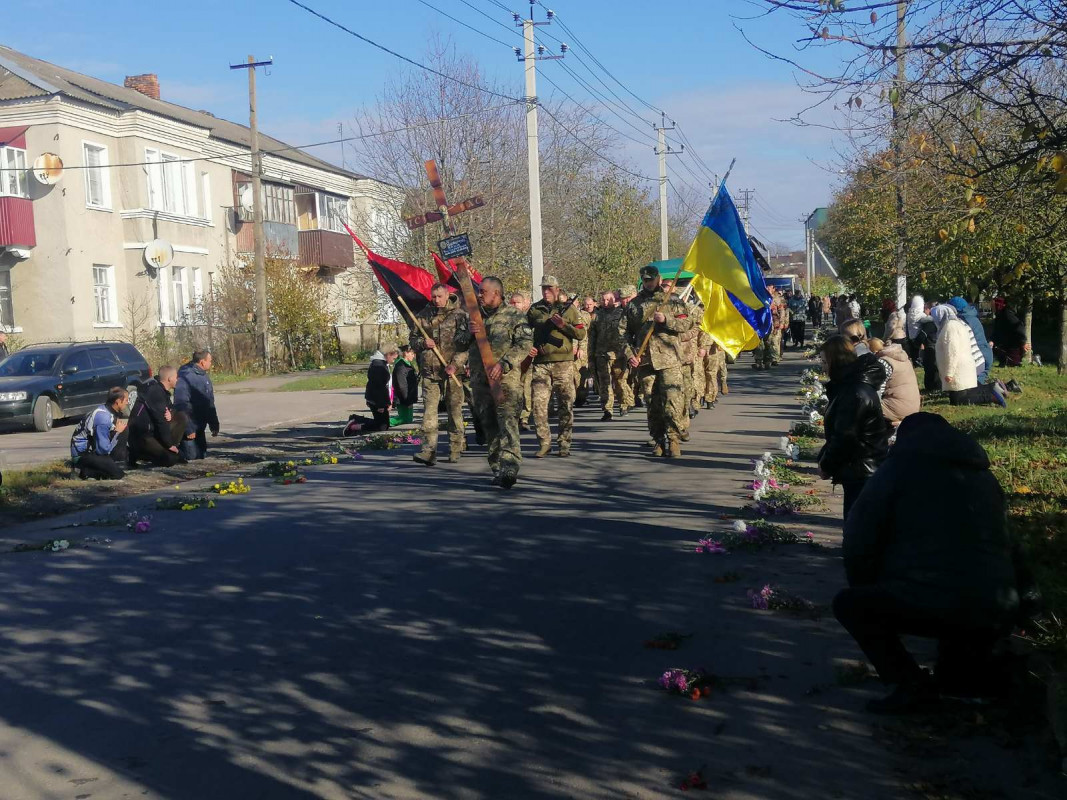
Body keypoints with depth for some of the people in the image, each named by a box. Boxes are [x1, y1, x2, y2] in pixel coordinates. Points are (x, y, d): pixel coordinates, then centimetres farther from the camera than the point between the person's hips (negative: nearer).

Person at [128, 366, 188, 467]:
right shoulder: (155, 391, -20)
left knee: (182, 418, 2)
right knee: (170, 459, -21)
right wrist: (170, 444, -16)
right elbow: (161, 420, -21)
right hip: (142, 435, -10)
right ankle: (138, 454, -2)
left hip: (154, 430, 10)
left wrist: (171, 414, -10)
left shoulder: (162, 390, 10)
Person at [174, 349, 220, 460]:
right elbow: (181, 404, -23)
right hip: (190, 426, -9)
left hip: (200, 427, 9)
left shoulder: (204, 377, 10)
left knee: (201, 454, 11)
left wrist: (214, 425, 16)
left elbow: (210, 404, 17)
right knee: (191, 455, -9)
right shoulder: (185, 377, -20)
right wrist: (188, 429, -24)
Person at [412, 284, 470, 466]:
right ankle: (428, 451, -9)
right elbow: (412, 339, 18)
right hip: (429, 371, 3)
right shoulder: (423, 316, 10)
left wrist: (455, 364, -15)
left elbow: (467, 343, -7)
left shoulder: (459, 315, -3)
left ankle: (455, 450, 16)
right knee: (429, 411, -6)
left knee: (454, 410, 5)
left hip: (452, 371, -3)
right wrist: (423, 343, -5)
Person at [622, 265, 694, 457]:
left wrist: (666, 319, -15)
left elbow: (687, 324, 1)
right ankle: (658, 440, 15)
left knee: (672, 401, -11)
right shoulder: (633, 304, 13)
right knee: (652, 404, 6)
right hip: (644, 360, 3)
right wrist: (629, 354, -3)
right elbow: (623, 332, 10)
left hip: (669, 359, -2)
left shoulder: (672, 301, 9)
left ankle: (673, 439, -5)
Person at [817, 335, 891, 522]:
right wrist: (825, 459, 10)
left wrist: (826, 464, -9)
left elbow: (845, 437, -21)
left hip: (862, 474, -10)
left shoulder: (856, 393, -21)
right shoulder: (850, 384, 12)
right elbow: (840, 431, 18)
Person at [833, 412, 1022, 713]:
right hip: (996, 614, 7)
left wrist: (866, 590, 21)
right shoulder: (984, 477, 22)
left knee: (850, 604, 14)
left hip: (933, 605, -7)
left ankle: (911, 683, 0)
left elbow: (859, 542, 3)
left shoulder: (900, 468, 8)